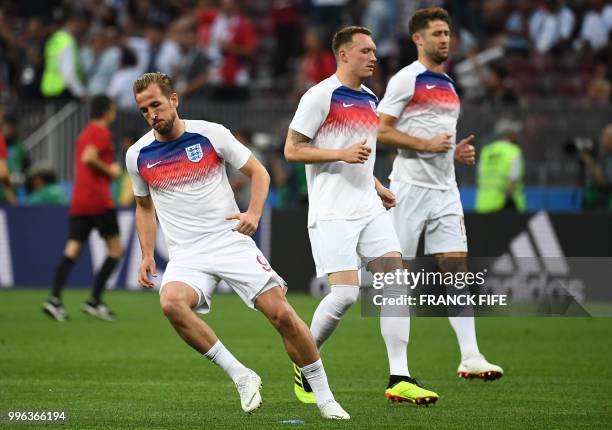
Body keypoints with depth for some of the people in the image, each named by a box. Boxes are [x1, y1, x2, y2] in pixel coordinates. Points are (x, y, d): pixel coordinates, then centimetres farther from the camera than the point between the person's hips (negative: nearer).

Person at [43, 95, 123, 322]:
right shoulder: (102, 133, -5)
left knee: (72, 250, -1)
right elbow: (88, 157, -20)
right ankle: (94, 301, -7)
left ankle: (55, 298, -18)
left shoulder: (85, 134, 21)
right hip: (98, 200, -8)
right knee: (115, 250, 1)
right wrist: (110, 170, -8)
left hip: (78, 201, 8)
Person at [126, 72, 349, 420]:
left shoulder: (210, 134, -3)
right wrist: (147, 255, 10)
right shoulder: (138, 155, 5)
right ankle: (241, 377, -21)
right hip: (186, 256, 1)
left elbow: (259, 172, 5)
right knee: (171, 302, -32)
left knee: (282, 313, -14)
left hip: (232, 242, -1)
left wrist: (254, 213, -12)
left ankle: (324, 398, 4)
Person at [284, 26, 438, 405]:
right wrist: (342, 154, -19)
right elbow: (292, 150, -9)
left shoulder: (370, 99, 17)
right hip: (332, 213, -7)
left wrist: (377, 187, 17)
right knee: (346, 293, -13)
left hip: (369, 209, 7)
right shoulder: (321, 96, -7)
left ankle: (399, 379, -8)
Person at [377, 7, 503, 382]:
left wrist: (458, 151, 9)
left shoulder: (449, 85, 17)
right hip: (410, 186, -6)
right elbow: (381, 131, -11)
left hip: (445, 189, 6)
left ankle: (470, 357, -10)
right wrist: (426, 144, -18)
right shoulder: (406, 80, -6)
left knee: (457, 267, -4)